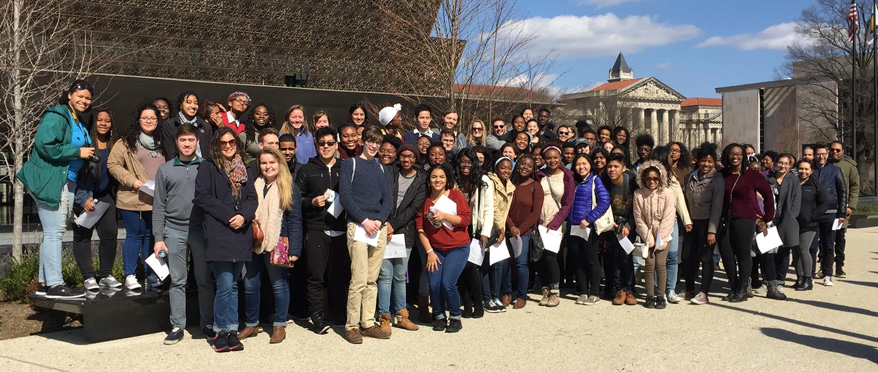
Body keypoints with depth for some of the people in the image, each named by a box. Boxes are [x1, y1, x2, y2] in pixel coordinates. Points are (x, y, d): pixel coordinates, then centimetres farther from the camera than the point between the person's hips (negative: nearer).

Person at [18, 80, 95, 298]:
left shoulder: (78, 123, 19)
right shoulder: (56, 117, -11)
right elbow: (45, 145, -22)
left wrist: (87, 154, 13)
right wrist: (78, 152, -18)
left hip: (67, 182, 10)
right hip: (49, 180, -10)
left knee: (54, 232, 12)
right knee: (53, 232, -9)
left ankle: (45, 283, 20)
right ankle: (54, 284, -6)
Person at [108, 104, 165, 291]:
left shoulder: (161, 143, 16)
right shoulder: (126, 142, -1)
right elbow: (113, 164, -6)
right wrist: (132, 180, -14)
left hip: (156, 200, 4)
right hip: (134, 199, -4)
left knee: (152, 235, 9)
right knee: (135, 235, 0)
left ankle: (151, 274, 19)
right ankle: (129, 276, 9)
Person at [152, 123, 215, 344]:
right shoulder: (165, 170, 8)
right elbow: (159, 206, 7)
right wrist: (158, 237, 1)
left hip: (201, 230, -1)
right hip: (174, 231, 1)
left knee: (205, 280, 5)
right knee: (177, 281, 5)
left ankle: (208, 324, 13)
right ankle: (177, 326, 13)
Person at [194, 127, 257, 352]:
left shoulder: (243, 169, 18)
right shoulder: (208, 167, 3)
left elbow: (252, 197, 12)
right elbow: (202, 197, -8)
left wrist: (244, 216, -8)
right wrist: (228, 217, -12)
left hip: (241, 233, 5)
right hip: (218, 234, -5)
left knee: (233, 285, 9)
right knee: (225, 285, -9)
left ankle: (232, 331, 15)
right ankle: (220, 331, 5)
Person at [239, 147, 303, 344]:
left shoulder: (290, 188, 0)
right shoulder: (253, 186, 11)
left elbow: (295, 221, -4)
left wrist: (294, 249, -11)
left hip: (278, 244, -4)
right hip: (254, 243, 4)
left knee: (279, 284, 2)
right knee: (250, 285, 8)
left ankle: (279, 325, 16)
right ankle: (251, 324, 24)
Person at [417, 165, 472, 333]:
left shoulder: (456, 195, -2)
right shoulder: (424, 200, 3)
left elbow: (466, 219, -8)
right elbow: (420, 228, 2)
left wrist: (444, 216, -19)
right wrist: (429, 251, -5)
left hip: (458, 248, -2)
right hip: (435, 249, 3)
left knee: (447, 284, -16)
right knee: (434, 284, -11)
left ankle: (455, 318, 7)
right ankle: (439, 316, 15)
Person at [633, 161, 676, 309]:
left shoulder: (667, 193, -8)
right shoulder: (638, 194, -5)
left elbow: (668, 218, -9)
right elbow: (639, 218, -3)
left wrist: (659, 238, -12)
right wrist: (648, 237, -8)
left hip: (663, 235, -1)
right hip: (647, 234, 1)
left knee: (660, 264, -7)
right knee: (649, 264, -5)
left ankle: (661, 297, 3)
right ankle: (650, 296, 4)